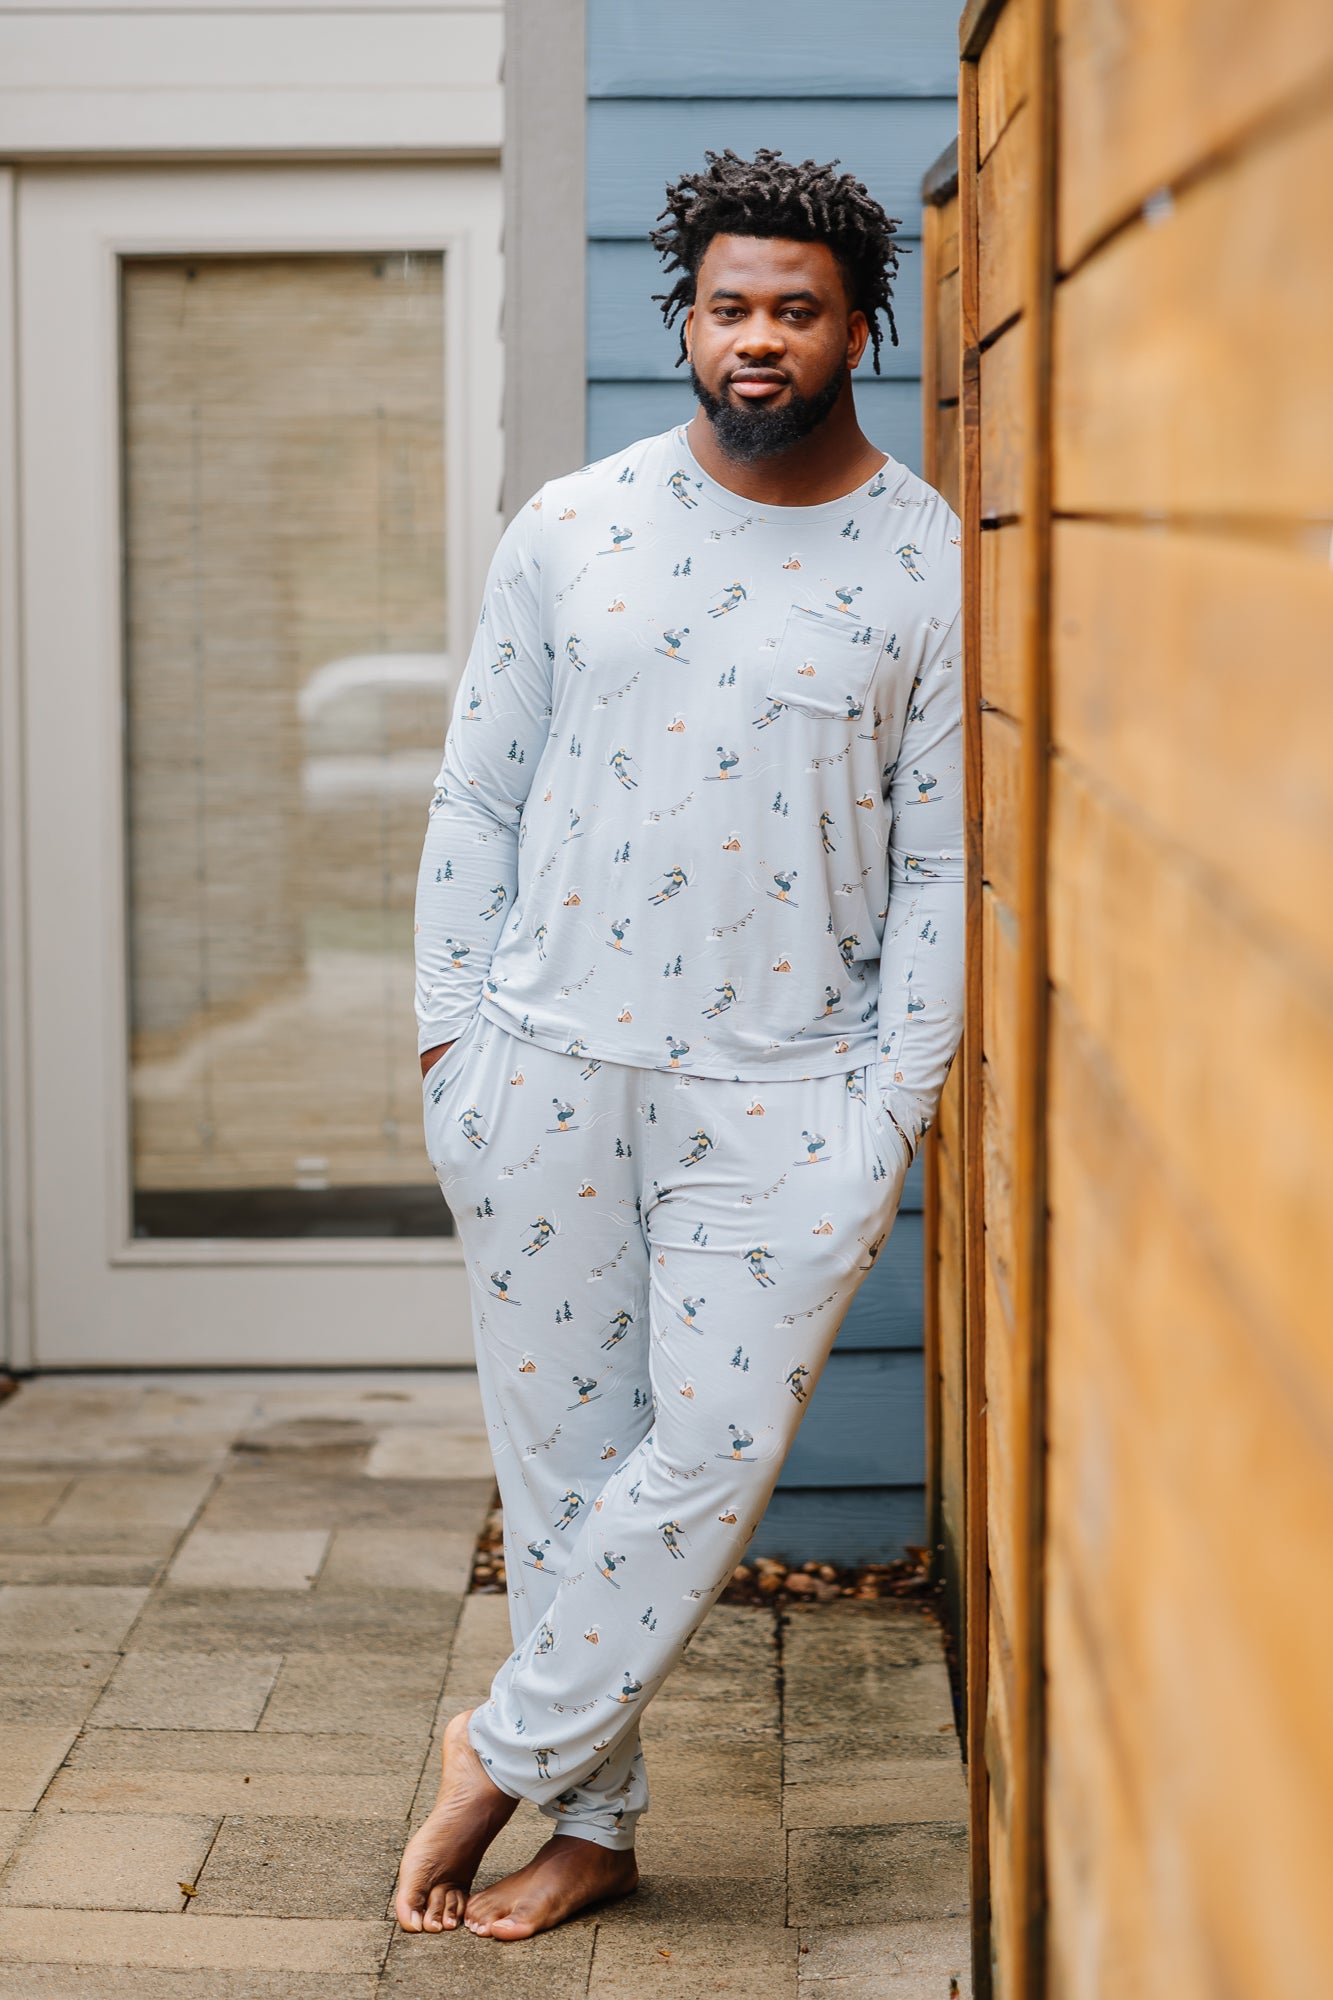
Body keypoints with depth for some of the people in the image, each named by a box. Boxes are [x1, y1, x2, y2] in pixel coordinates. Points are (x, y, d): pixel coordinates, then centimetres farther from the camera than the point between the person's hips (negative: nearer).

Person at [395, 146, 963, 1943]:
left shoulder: (934, 566, 0)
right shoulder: (568, 532, 4)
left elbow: (941, 859, 1)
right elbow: (479, 797, 8)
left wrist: (895, 1103, -6)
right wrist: (449, 1033, 3)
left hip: (788, 1093, -1)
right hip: (548, 1066, 2)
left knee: (715, 1452, -7)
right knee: (564, 1459, 7)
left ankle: (507, 1754, 14)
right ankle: (593, 1824, 21)